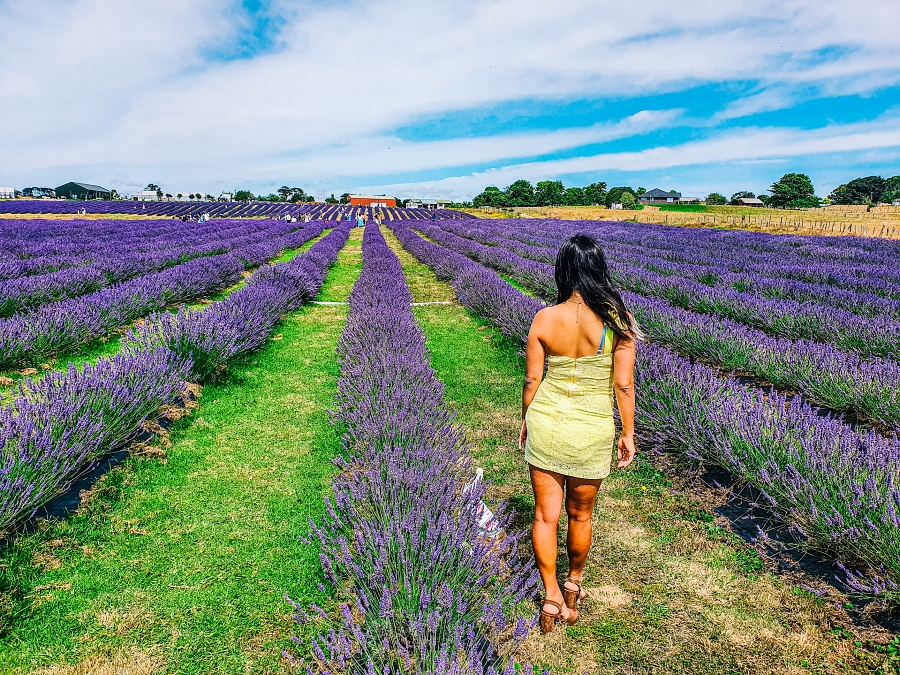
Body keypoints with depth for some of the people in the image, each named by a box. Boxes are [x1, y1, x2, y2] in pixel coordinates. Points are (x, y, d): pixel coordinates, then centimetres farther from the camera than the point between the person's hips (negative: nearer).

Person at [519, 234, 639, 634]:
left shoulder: (544, 319, -10)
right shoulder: (617, 320, -13)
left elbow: (531, 380, -3)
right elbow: (623, 384, -9)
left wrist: (525, 421, 13)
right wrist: (628, 433, 3)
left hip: (545, 421, 0)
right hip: (593, 429, 0)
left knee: (546, 515, 14)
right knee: (580, 516, 21)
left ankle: (551, 597, 19)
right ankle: (573, 584, 44)